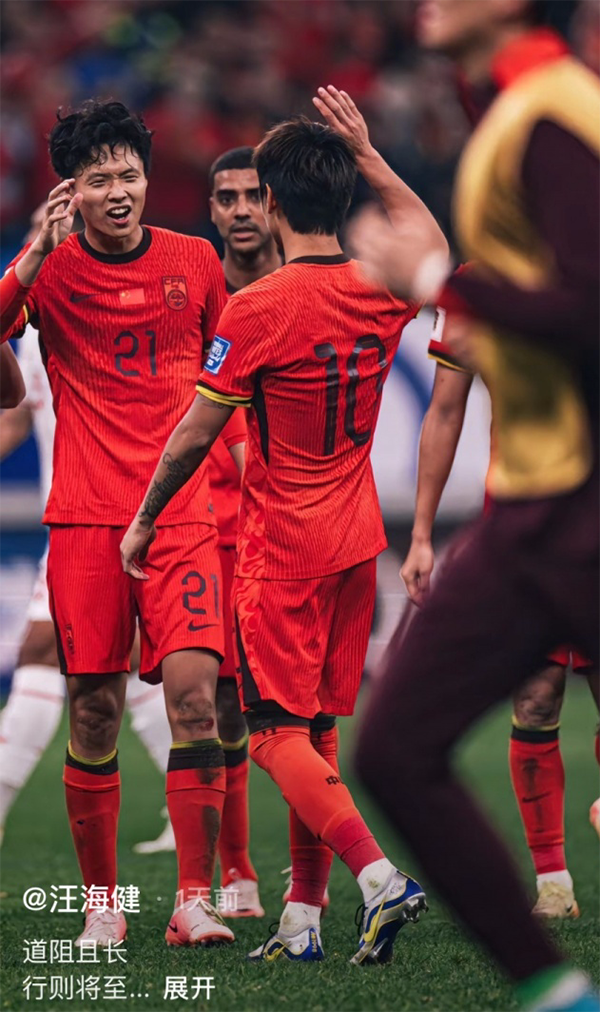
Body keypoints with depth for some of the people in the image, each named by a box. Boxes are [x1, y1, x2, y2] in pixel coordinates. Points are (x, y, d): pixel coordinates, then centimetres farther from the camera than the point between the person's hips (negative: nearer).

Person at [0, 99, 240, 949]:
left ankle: (194, 899, -11)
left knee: (194, 688, -14)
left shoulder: (195, 261, 8)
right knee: (94, 712, 0)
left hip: (184, 512, 1)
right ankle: (102, 903, 13)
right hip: (85, 518, -1)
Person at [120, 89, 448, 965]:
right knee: (318, 735, 11)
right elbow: (430, 241, 27)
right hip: (356, 540, 6)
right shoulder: (385, 295, 2)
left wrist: (143, 521, 4)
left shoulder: (257, 310, -16)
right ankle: (303, 918, 11)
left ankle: (379, 876, -22)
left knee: (278, 735, -4)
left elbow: (194, 437, -10)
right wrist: (368, 155, 26)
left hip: (282, 549, -6)